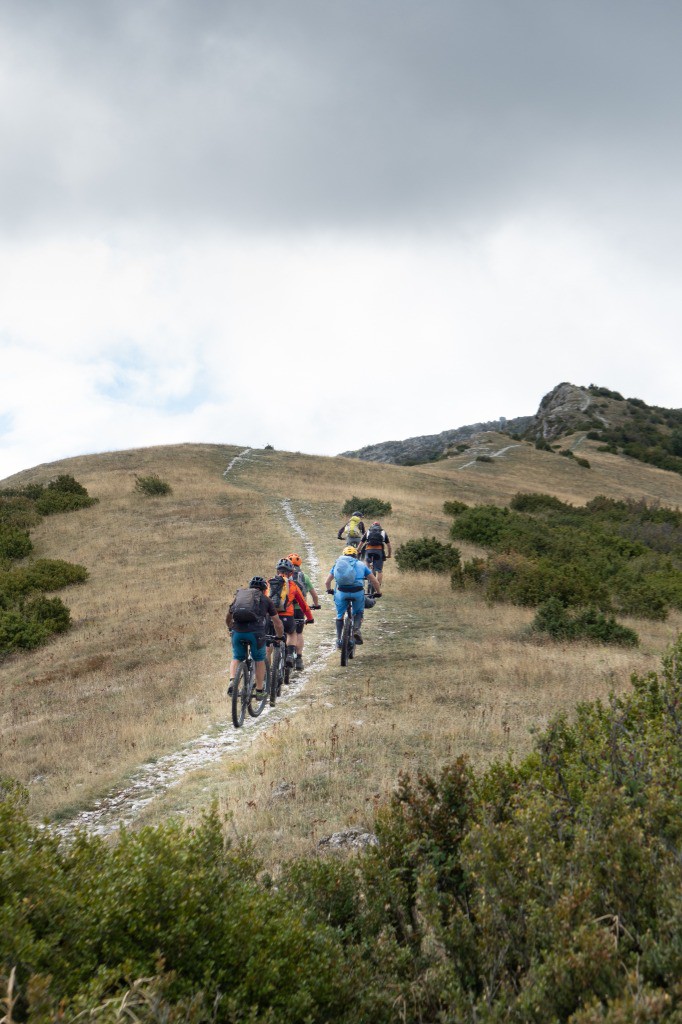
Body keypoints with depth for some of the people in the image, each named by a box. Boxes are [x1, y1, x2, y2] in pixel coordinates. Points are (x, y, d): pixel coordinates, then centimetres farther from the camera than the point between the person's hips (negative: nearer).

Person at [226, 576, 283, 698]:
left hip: (238, 632, 2)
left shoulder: (239, 594, 25)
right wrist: (279, 637, 36)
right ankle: (259, 690, 19)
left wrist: (231, 629, 52)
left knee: (237, 658, 21)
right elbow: (277, 623, 19)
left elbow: (228, 618, 35)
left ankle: (232, 681, -3)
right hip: (256, 632, -2)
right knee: (259, 660, 19)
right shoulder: (265, 599, 18)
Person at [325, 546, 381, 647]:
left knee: (339, 616, 23)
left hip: (341, 592, 1)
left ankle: (339, 639, 20)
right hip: (357, 592, -1)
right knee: (359, 612, 25)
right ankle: (357, 630, 0)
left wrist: (329, 590, 43)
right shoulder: (361, 564, 18)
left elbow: (327, 582, 24)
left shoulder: (337, 564, 21)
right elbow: (375, 581, 18)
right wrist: (378, 592, 33)